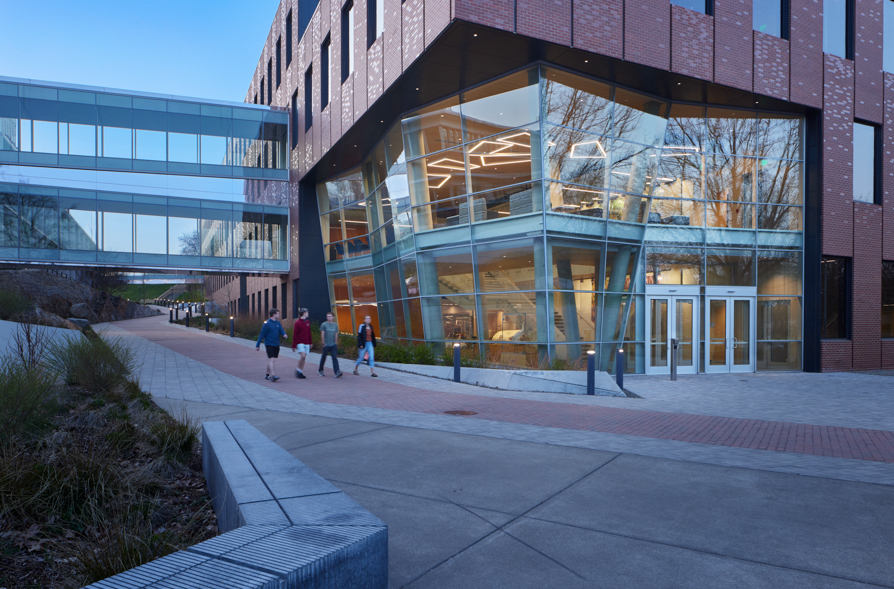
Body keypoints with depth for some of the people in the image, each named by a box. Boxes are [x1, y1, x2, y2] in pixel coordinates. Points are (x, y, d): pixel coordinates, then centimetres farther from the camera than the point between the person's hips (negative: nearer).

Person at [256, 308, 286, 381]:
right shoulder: (267, 324, -11)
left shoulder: (278, 323, 9)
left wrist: (284, 334, -22)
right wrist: (257, 345, -5)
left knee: (273, 360, 11)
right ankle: (273, 376, -22)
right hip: (269, 344, -7)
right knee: (271, 359, -15)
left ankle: (268, 375, 23)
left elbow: (281, 330, 2)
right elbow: (262, 335, -8)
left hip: (276, 344, 7)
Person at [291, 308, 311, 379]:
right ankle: (298, 370, -1)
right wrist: (293, 346, -8)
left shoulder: (307, 322, 11)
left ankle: (301, 372, 12)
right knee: (303, 356, -19)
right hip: (300, 342, -6)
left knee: (304, 358, 5)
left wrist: (310, 342, 18)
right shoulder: (297, 322, -7)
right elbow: (294, 334, -7)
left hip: (306, 343, 6)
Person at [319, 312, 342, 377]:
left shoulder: (335, 325, 9)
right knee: (323, 358, 10)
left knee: (335, 358, -8)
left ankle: (337, 372, -17)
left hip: (333, 345, 2)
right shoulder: (324, 324, -1)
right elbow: (322, 334, -2)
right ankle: (321, 370, 29)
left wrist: (336, 342, 9)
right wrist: (323, 343, -7)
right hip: (326, 345, -2)